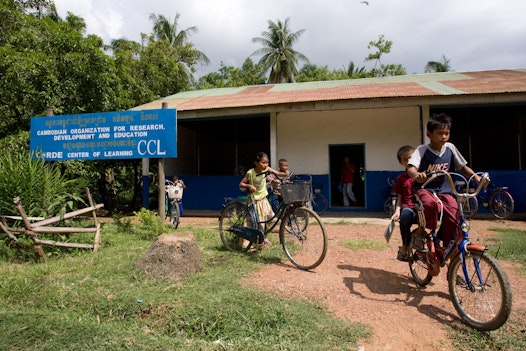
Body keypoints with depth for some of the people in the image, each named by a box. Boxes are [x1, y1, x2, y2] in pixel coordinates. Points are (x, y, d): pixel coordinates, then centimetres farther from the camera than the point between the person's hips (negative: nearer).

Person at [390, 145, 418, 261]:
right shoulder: (400, 178, 11)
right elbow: (399, 197, 11)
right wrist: (397, 211, -6)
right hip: (408, 207, 0)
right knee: (405, 214, -37)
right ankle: (405, 246, -17)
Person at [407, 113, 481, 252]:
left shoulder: (450, 148, 4)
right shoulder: (422, 149, -8)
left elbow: (463, 168, 12)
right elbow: (410, 168, -22)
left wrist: (477, 177, -6)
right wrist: (417, 175, -45)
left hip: (444, 191, 4)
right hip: (424, 190, -4)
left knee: (454, 217, -20)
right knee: (430, 203, -38)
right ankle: (421, 234, -14)